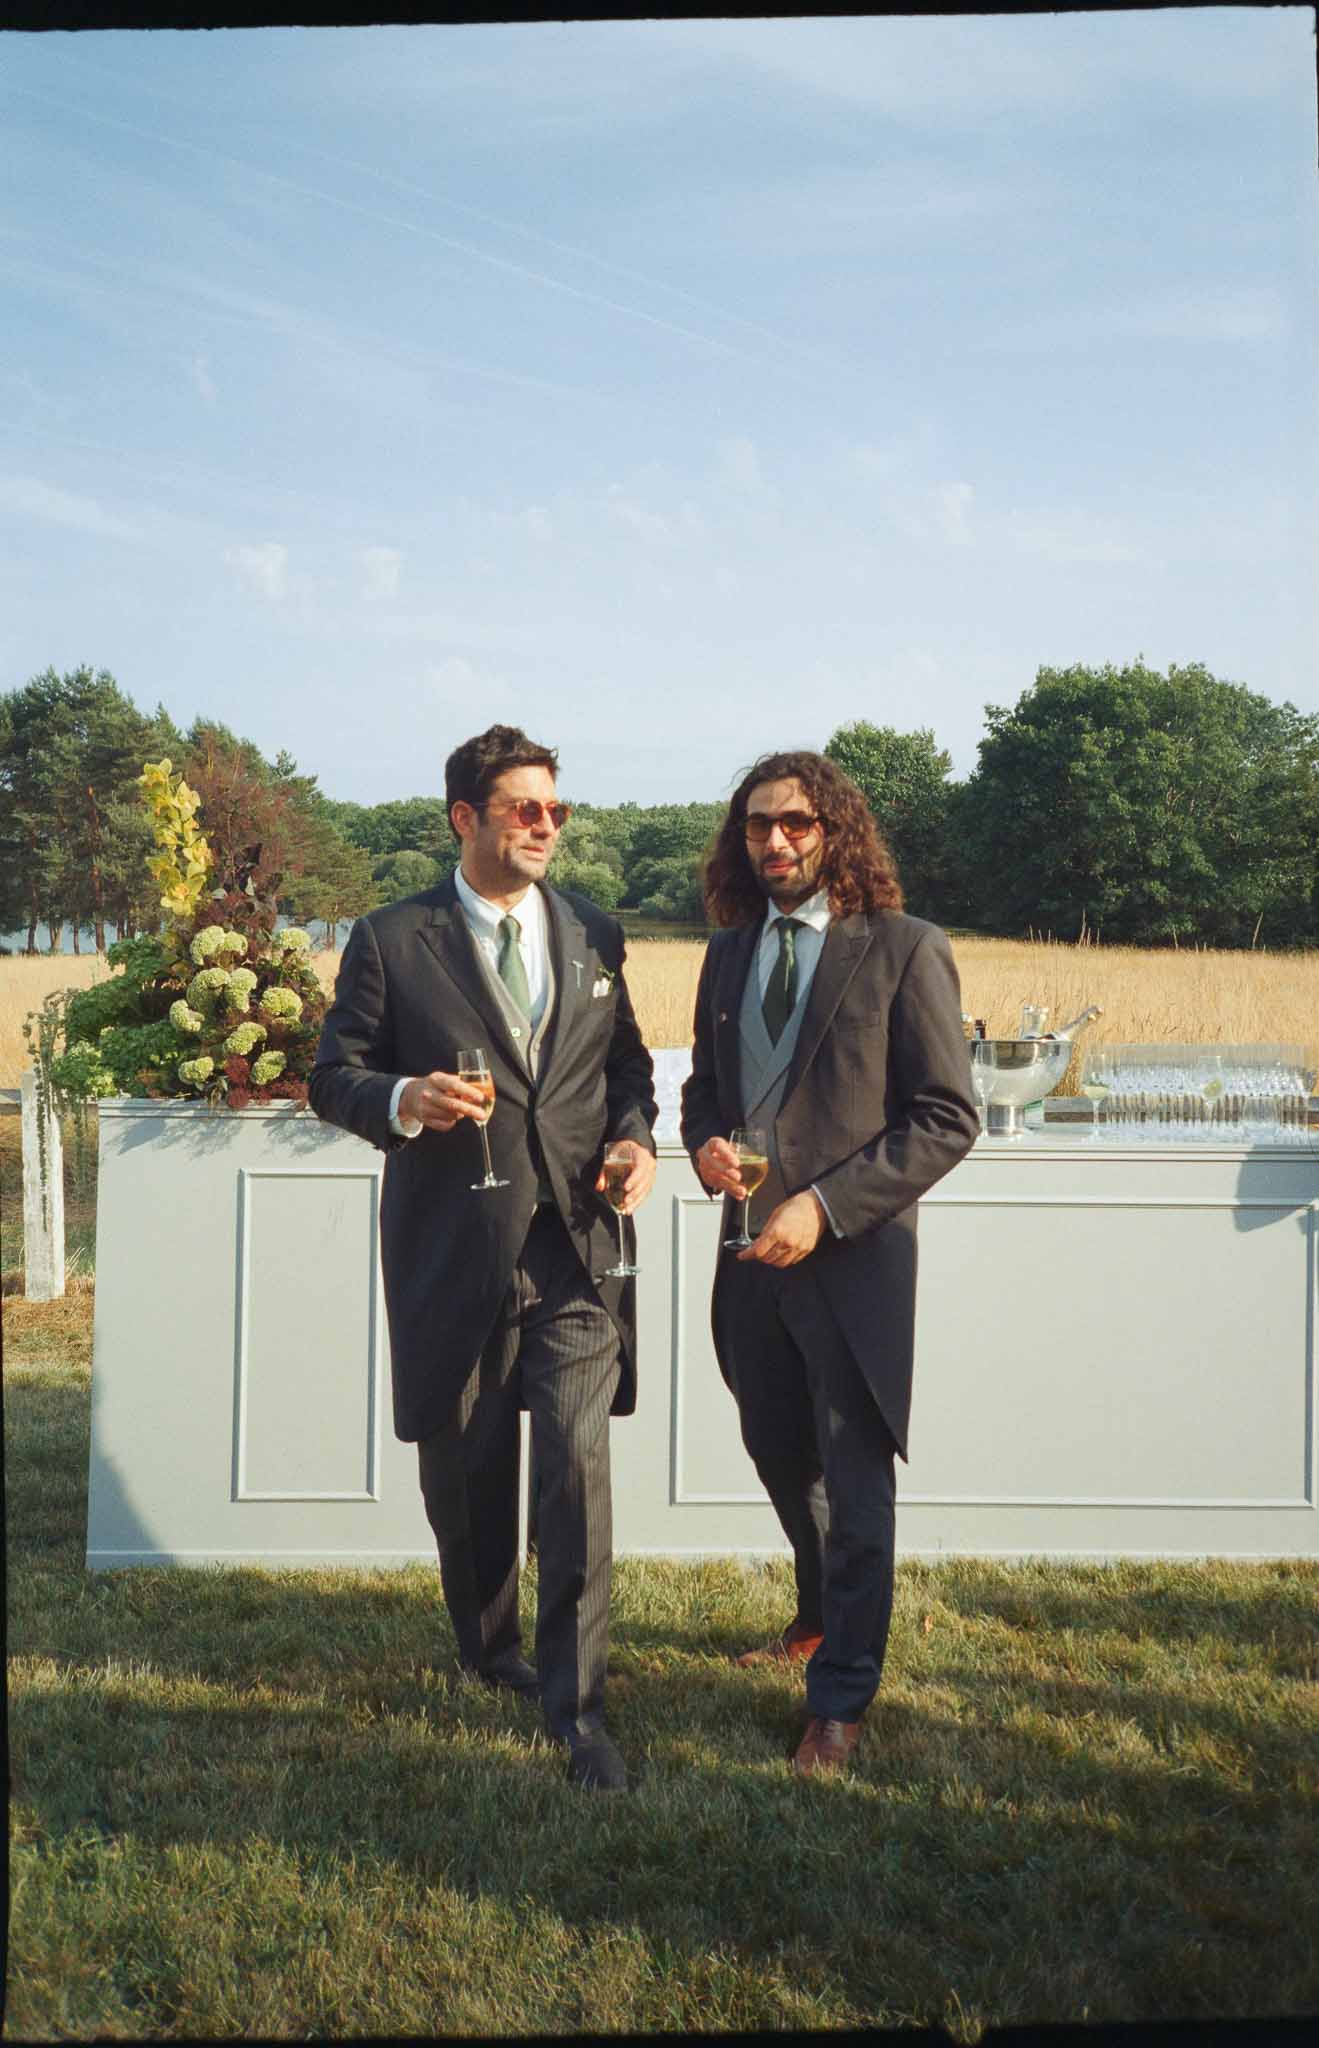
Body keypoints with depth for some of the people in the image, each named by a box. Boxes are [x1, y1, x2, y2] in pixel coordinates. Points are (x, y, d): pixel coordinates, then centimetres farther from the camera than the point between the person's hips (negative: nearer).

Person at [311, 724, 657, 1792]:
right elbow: (335, 1076, 1)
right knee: (466, 1475, 13)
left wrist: (636, 1136, 0)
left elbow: (627, 1057, 19)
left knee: (578, 1464, -8)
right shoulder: (392, 940, -1)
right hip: (453, 1252, -1)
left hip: (575, 1247, 1)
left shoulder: (593, 934, 9)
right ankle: (491, 1646, 39)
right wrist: (402, 1100, -20)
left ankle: (576, 1702, 4)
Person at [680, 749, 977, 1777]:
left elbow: (948, 1117, -13)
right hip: (753, 1251, 6)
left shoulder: (905, 950, -11)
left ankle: (841, 1699, 17)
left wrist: (826, 1204, -19)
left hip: (854, 1257, -6)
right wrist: (705, 1144, -5)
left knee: (853, 1480, 3)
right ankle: (822, 1616, 46)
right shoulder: (728, 952, 8)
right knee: (779, 1453, 21)